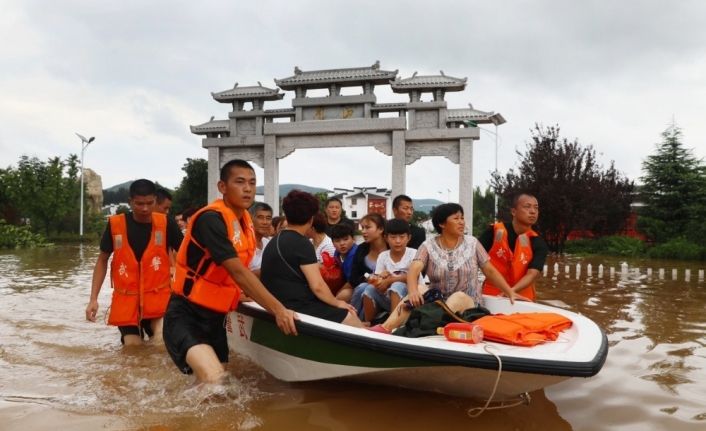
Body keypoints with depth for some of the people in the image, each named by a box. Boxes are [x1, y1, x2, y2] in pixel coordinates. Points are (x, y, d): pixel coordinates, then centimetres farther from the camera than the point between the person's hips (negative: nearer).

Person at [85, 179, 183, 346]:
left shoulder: (165, 224, -7)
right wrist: (93, 298, 0)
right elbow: (102, 260, 6)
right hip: (126, 302, 1)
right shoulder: (115, 224, -5)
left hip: (158, 300, -1)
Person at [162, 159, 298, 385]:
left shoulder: (245, 220, 7)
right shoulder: (211, 219, -20)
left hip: (214, 317, 9)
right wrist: (278, 309, -30)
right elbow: (237, 272, -27)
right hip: (186, 315, -8)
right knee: (213, 380, -27)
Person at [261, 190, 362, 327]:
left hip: (283, 306, 9)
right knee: (350, 318, -6)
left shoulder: (275, 241, 14)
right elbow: (317, 286, -18)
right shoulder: (301, 243, -13)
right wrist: (337, 303, -2)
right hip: (298, 308, -9)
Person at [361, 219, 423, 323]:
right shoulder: (382, 256, 1)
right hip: (388, 297, 4)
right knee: (370, 289, -20)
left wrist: (388, 281, -23)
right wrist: (380, 279, -26)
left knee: (397, 286, -32)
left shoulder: (413, 254, -8)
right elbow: (381, 286, -1)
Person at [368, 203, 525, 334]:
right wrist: (413, 292, -38)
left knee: (458, 297, -33)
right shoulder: (429, 246, -3)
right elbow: (413, 270, -18)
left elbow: (490, 271, 7)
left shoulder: (472, 243, 1)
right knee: (420, 289, -28)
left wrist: (510, 292, -1)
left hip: (467, 304, 0)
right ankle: (386, 328, -42)